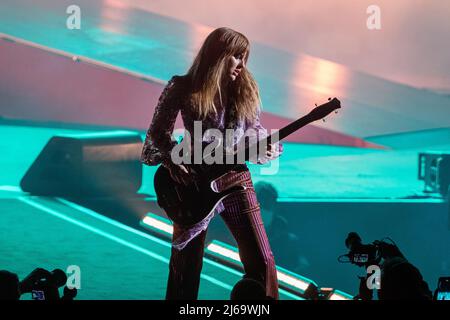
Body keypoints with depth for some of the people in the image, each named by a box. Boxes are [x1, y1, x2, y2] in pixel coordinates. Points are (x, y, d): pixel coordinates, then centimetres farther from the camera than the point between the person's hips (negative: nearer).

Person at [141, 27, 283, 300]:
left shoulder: (245, 89, 5)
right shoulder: (183, 88, -6)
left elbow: (255, 131, 12)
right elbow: (158, 133, -1)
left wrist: (267, 147, -10)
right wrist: (172, 160, -17)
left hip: (235, 179, 3)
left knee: (261, 261, -1)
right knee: (186, 267, 6)